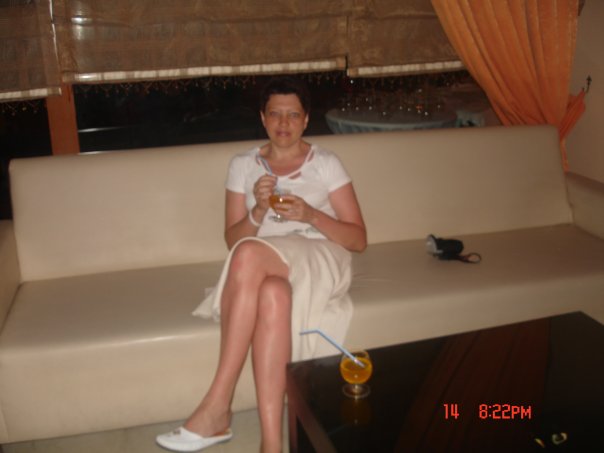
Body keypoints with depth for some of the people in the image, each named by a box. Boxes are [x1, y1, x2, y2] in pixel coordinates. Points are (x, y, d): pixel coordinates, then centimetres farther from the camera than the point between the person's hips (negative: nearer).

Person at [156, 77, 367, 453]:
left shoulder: (326, 164, 5)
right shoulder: (243, 165, 11)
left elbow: (359, 239, 0)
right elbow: (232, 240, 6)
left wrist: (311, 215, -17)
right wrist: (259, 211, -14)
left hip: (319, 266, -2)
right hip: (265, 270, 2)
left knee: (250, 255, -36)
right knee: (272, 294, -38)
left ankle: (217, 409, -32)